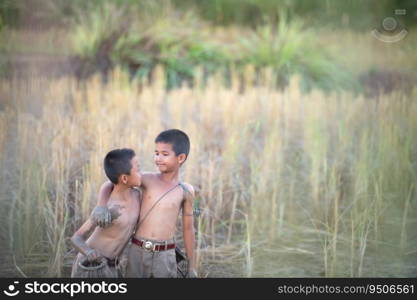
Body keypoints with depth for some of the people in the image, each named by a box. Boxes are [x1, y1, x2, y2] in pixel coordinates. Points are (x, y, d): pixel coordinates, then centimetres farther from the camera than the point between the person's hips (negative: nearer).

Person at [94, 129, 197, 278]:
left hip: (165, 256, -1)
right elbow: (108, 185, 2)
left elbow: (188, 229, 8)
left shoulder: (185, 191, 0)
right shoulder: (148, 180, 0)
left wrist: (192, 266, 9)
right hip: (138, 252, 1)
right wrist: (102, 207, -19)